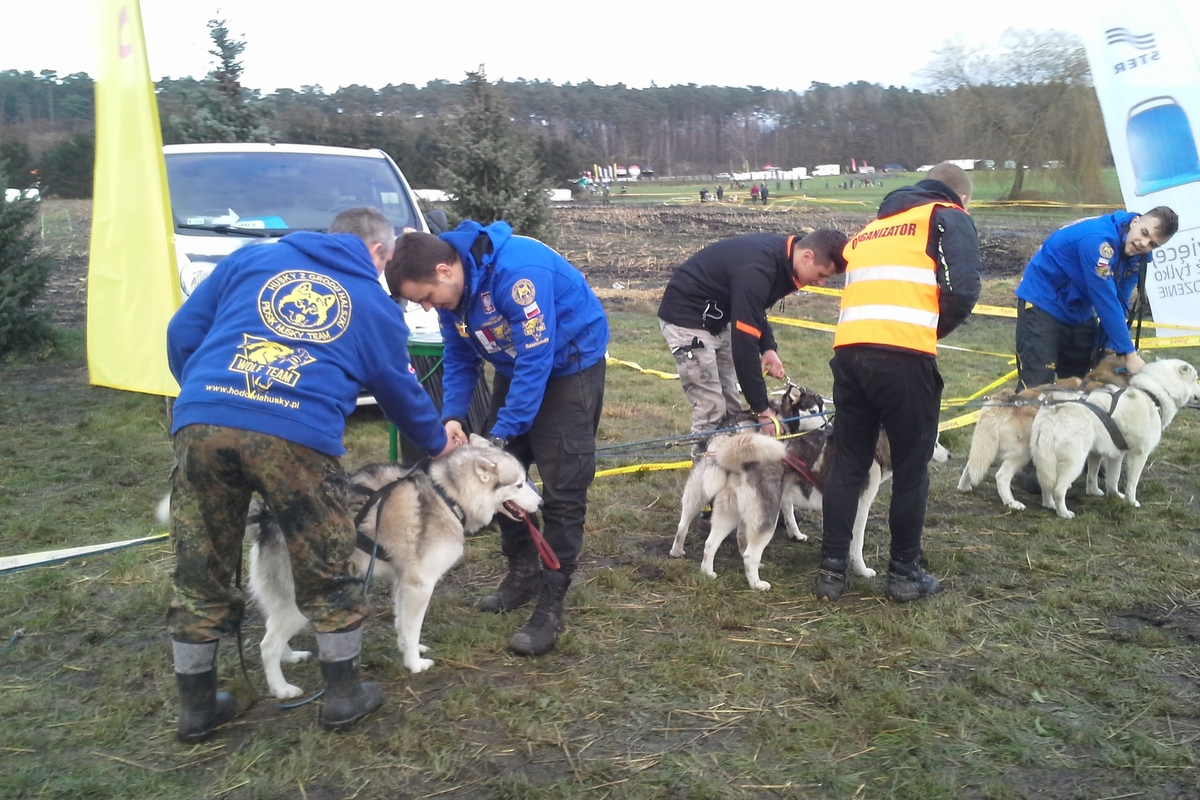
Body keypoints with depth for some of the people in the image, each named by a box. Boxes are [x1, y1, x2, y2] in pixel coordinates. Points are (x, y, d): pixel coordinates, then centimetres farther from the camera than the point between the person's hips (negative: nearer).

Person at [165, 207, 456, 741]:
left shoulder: (250, 259, 24)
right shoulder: (377, 307, 20)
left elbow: (183, 331, 20)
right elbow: (402, 392, 28)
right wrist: (438, 443, 46)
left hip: (199, 422, 3)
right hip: (297, 436, -2)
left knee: (200, 574, 16)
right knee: (326, 571, 15)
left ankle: (197, 707, 29)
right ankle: (344, 696, 27)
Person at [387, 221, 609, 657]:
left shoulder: (516, 272, -33)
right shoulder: (450, 289, -7)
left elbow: (536, 359, -32)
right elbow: (459, 357, 3)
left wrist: (502, 433, -29)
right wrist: (452, 416, -13)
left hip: (570, 365, -8)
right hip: (517, 369, 8)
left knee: (562, 488, -11)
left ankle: (550, 608, -4)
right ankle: (523, 572, 26)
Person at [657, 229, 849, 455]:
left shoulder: (779, 254, -4)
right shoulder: (756, 271, -32)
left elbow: (752, 309, 13)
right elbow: (744, 343, -32)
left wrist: (769, 347, -3)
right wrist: (762, 408, -27)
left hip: (715, 319, 10)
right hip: (686, 318, -10)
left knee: (731, 407, 10)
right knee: (711, 409, -10)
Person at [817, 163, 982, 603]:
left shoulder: (870, 229, 29)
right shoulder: (949, 218, 11)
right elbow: (963, 290, -4)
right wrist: (934, 329, 13)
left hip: (850, 350, 5)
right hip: (904, 355, -5)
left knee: (847, 465, 13)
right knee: (911, 468, 9)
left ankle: (832, 570, 16)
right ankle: (905, 573, 19)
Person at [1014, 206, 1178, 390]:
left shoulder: (1137, 256, -4)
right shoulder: (1099, 239, -29)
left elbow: (1119, 303, -2)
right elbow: (1106, 301, -29)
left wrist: (1111, 348, -10)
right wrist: (1129, 353, -26)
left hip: (1080, 310, 9)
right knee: (1037, 387, -15)